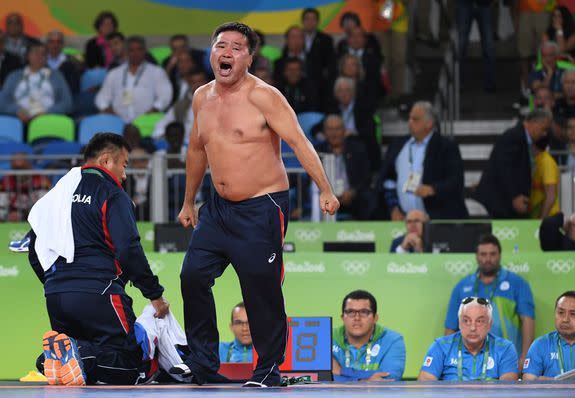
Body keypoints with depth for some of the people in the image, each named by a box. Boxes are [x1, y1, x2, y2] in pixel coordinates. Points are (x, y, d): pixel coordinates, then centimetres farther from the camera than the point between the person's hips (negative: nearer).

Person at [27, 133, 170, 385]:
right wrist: (155, 294, -4)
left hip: (55, 297, 7)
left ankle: (58, 355, -16)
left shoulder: (55, 195, 20)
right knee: (129, 366, -4)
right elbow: (129, 250, -11)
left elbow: (36, 253, 23)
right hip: (99, 293, -7)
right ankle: (81, 357, -32)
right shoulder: (112, 196, -1)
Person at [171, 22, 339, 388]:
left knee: (262, 292, -5)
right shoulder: (202, 98, 9)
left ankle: (268, 371, 8)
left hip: (262, 208, -7)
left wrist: (325, 191, -28)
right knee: (193, 276, 2)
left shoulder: (263, 96, -12)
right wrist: (189, 202, 28)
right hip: (219, 207, 7)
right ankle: (202, 362, 14)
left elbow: (299, 142, -18)